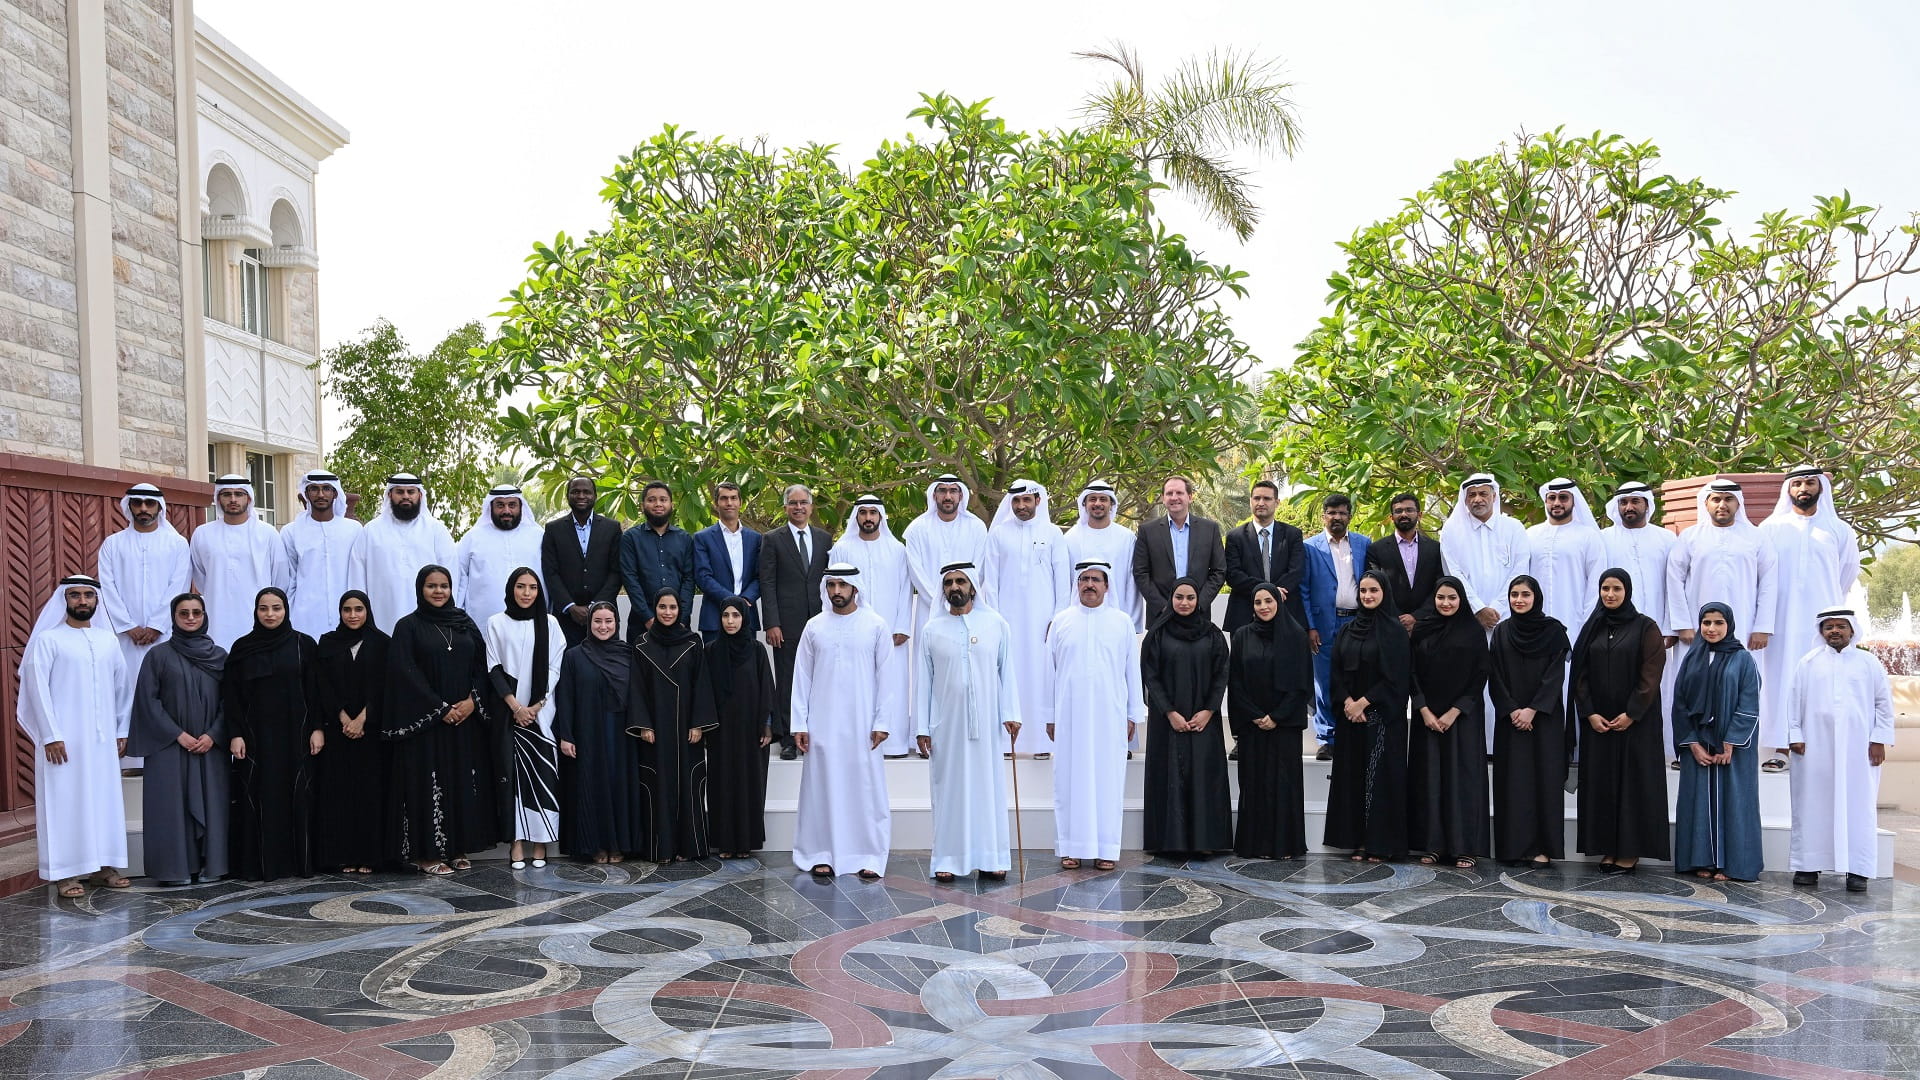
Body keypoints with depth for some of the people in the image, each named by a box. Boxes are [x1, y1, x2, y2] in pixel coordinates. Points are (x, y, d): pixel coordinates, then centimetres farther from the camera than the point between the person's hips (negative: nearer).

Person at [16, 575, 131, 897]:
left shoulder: (108, 640, 10)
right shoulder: (47, 639, -3)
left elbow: (121, 687, 12)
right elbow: (37, 689, -7)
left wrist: (122, 731, 8)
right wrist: (51, 736, -12)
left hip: (103, 738, 4)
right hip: (63, 739, -4)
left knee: (105, 800, 6)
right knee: (64, 802, 0)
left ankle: (102, 866, 14)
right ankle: (65, 873, 5)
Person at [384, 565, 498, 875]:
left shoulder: (465, 624, 11)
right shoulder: (408, 626, -1)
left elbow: (482, 666, 7)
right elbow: (406, 673, -9)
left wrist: (472, 700, -9)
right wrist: (440, 708, -13)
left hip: (466, 719, 4)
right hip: (425, 721, -4)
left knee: (464, 781, 5)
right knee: (429, 782, -2)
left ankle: (457, 848, 13)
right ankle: (427, 853, 4)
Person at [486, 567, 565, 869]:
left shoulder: (549, 623, 7)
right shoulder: (496, 623, 6)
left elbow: (554, 668, 4)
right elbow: (494, 668, 2)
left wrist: (536, 706, -6)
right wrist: (515, 705, -8)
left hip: (541, 711, 0)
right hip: (508, 710, 0)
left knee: (542, 771, -4)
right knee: (513, 771, -2)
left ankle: (540, 840, 0)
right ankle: (518, 839, 0)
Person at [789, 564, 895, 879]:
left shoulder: (876, 626, 0)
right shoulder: (814, 627, 5)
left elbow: (886, 676, 0)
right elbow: (802, 677, 6)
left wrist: (882, 722, -5)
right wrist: (799, 724, 1)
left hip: (862, 725, -2)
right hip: (822, 724, 2)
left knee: (866, 788, 0)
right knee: (822, 788, 4)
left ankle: (869, 856, 8)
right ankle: (822, 854, 13)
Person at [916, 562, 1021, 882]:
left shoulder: (996, 623, 3)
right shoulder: (932, 629, 4)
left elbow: (1007, 672, 3)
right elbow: (923, 681, 4)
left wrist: (1010, 714, -5)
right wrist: (921, 727, 0)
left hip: (987, 723, 0)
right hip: (947, 723, 0)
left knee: (989, 785, 4)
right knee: (949, 787, 4)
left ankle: (991, 857, 12)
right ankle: (948, 859, 11)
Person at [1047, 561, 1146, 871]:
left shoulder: (1122, 622, 6)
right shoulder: (1060, 622, 6)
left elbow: (1133, 670, 6)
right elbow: (1050, 669, 7)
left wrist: (1133, 715, 3)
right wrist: (1049, 716, 5)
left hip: (1109, 714, 0)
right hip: (1070, 714, 0)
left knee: (1108, 777, 2)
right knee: (1070, 778, 2)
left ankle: (1106, 848, 9)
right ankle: (1071, 847, 10)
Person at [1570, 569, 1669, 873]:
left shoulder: (1645, 628, -3)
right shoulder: (1592, 628, 9)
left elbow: (1651, 675, -9)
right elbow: (1581, 674, 5)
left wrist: (1631, 714, -14)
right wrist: (1589, 713, -6)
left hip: (1635, 720, -4)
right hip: (1597, 721, 4)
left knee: (1633, 780, -1)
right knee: (1600, 781, 4)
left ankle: (1630, 851, 5)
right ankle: (1608, 848, 11)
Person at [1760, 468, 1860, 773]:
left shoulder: (1839, 530, 6)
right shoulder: (1771, 528, 4)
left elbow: (1849, 573, 19)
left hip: (1821, 617, 1)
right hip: (1781, 618, 0)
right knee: (1780, 676, -3)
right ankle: (1779, 748, -2)